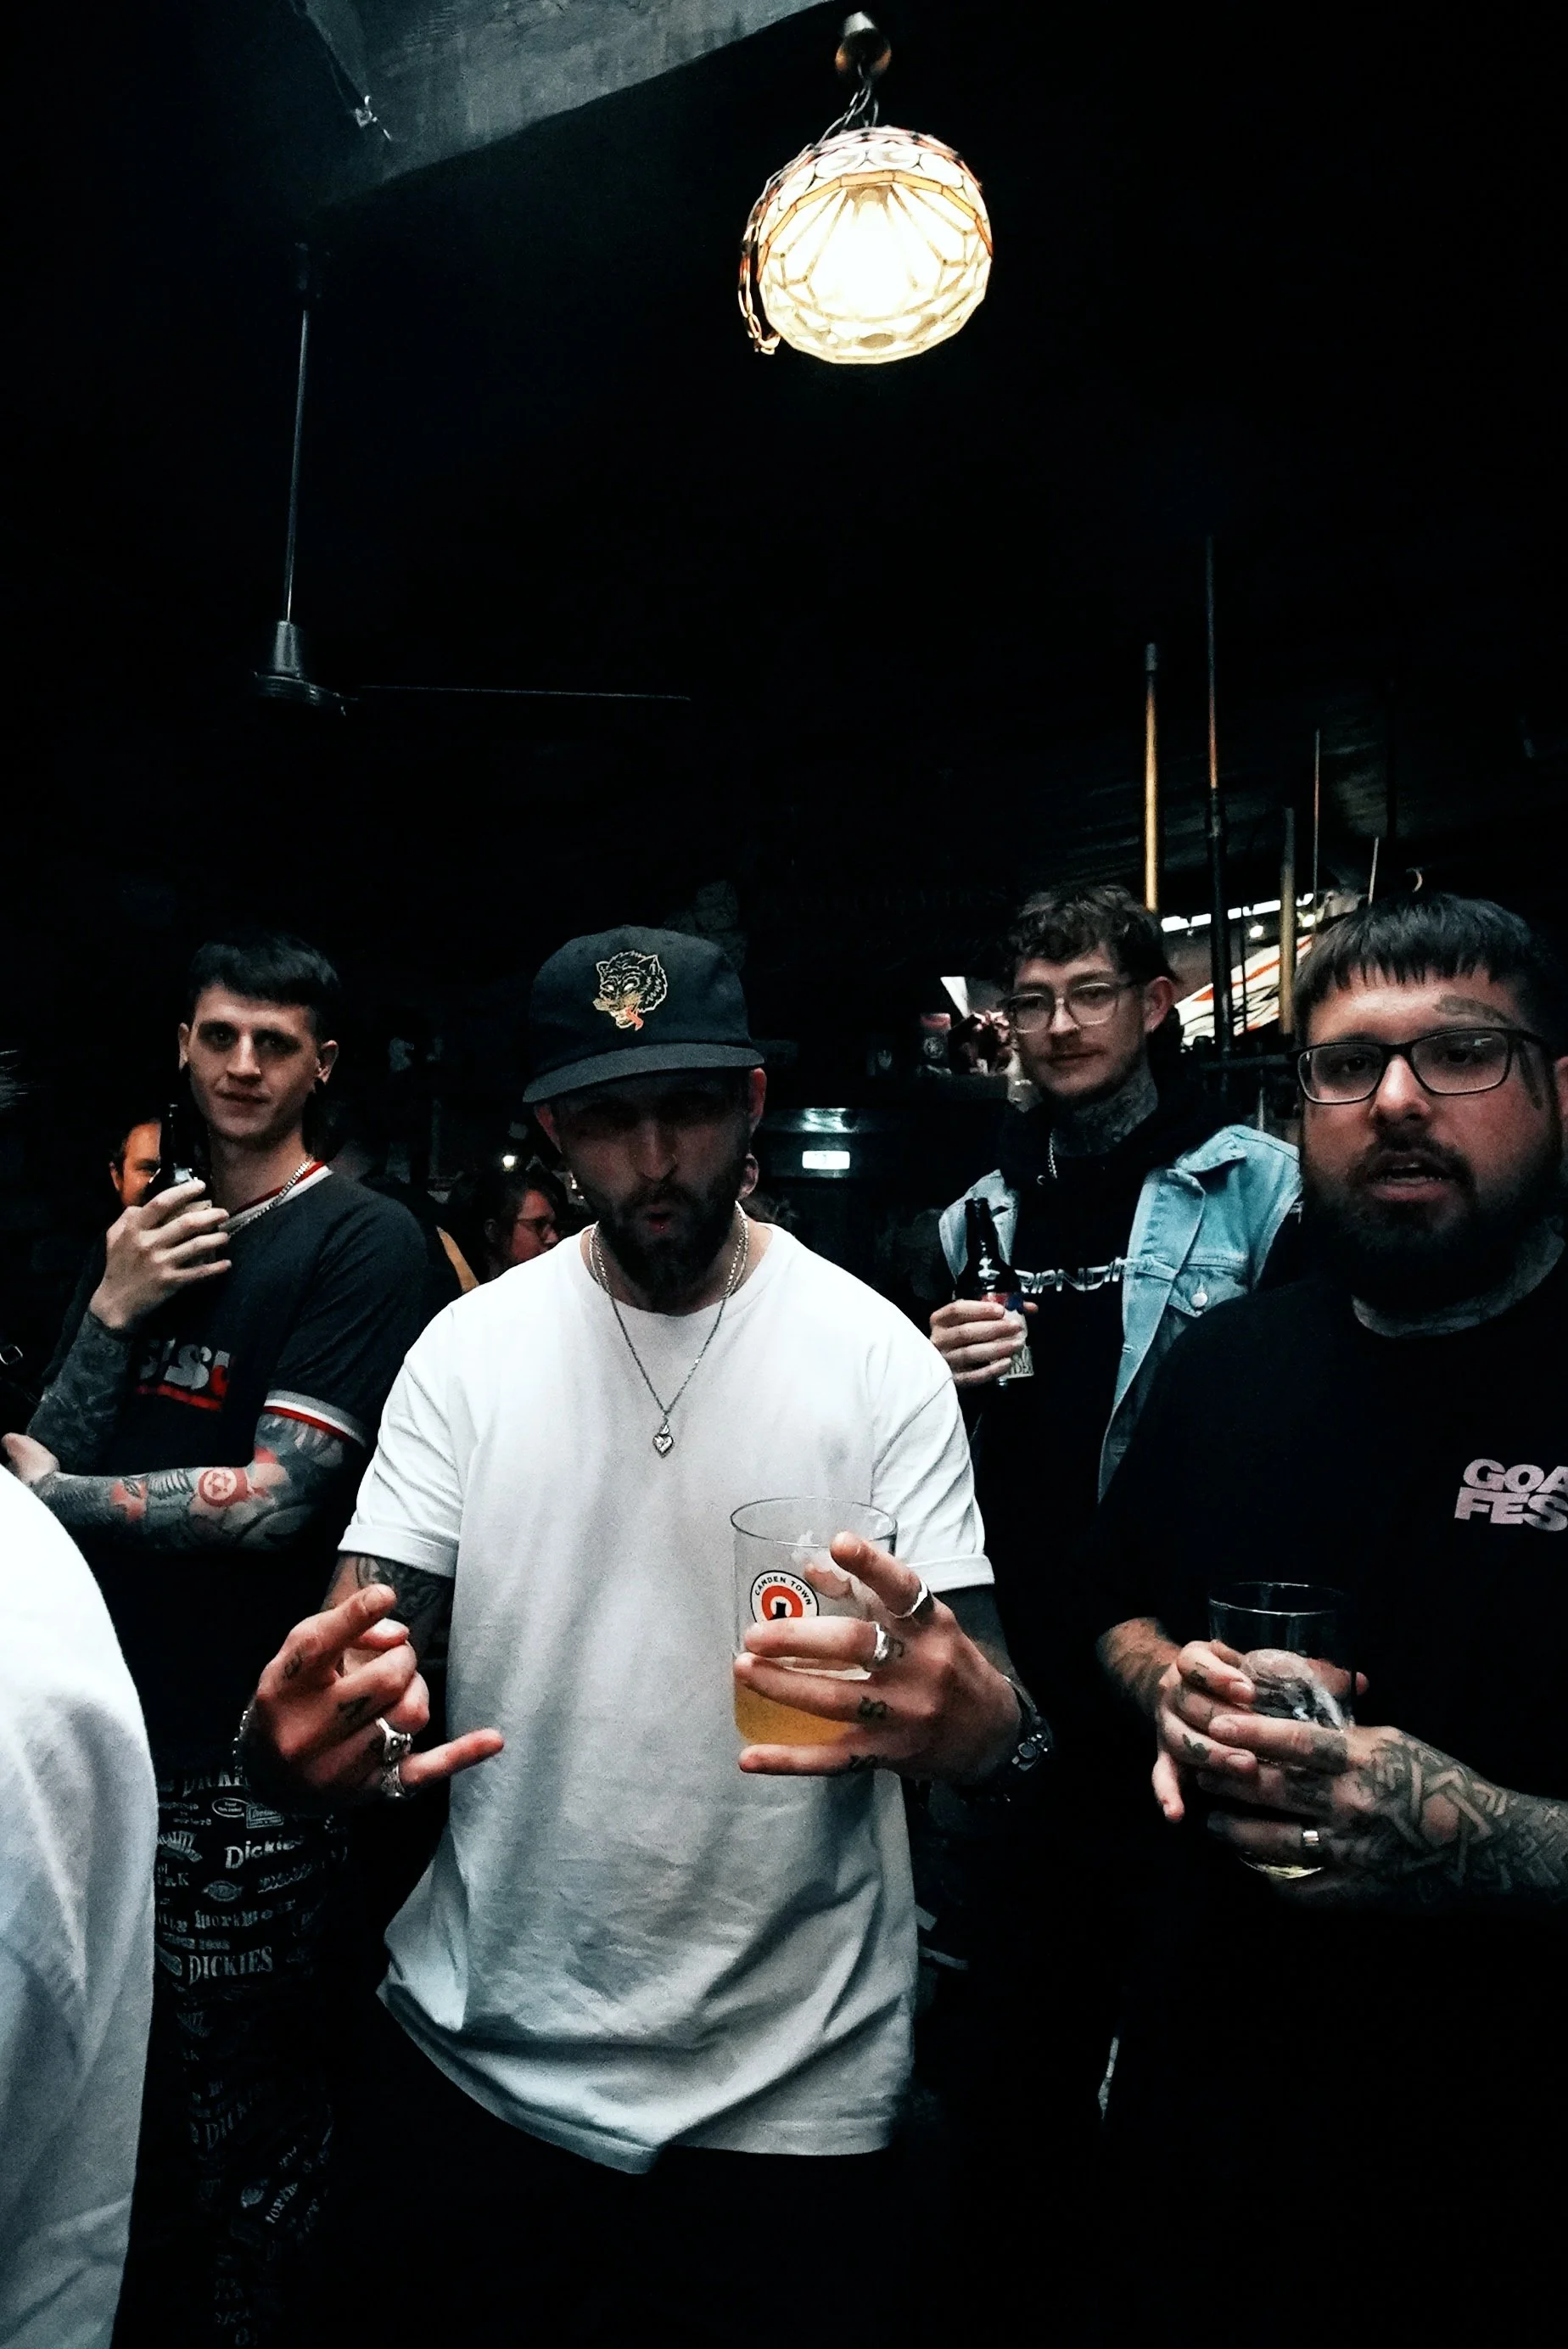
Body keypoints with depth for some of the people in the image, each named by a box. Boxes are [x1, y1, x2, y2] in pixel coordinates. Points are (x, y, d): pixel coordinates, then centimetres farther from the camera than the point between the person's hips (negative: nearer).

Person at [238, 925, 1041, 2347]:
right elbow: (368, 1647, -6)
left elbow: (971, 1693, -11)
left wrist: (979, 1725, -35)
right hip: (479, 2048, 3)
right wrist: (300, 1738, -29)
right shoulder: (470, 1347, -5)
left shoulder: (878, 1357, -12)